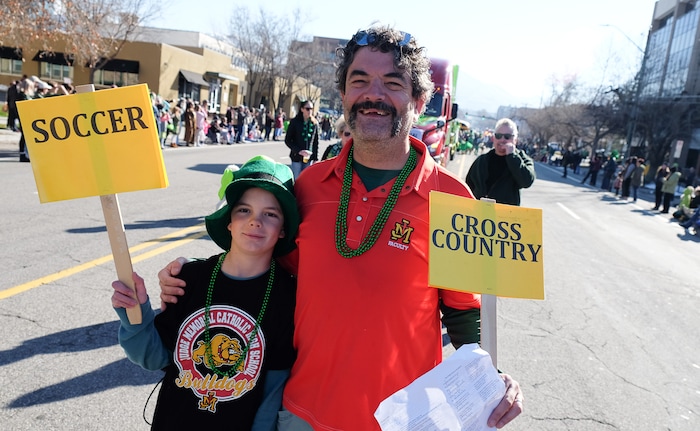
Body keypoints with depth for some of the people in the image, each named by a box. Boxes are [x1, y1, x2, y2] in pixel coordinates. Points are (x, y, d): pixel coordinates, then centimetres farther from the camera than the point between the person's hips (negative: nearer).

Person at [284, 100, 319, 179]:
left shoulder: (315, 123, 5)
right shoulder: (294, 122, -3)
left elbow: (316, 142, 9)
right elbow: (287, 140, -3)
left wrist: (315, 158, 5)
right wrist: (299, 151, -14)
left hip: (309, 158, 2)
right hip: (297, 157, -2)